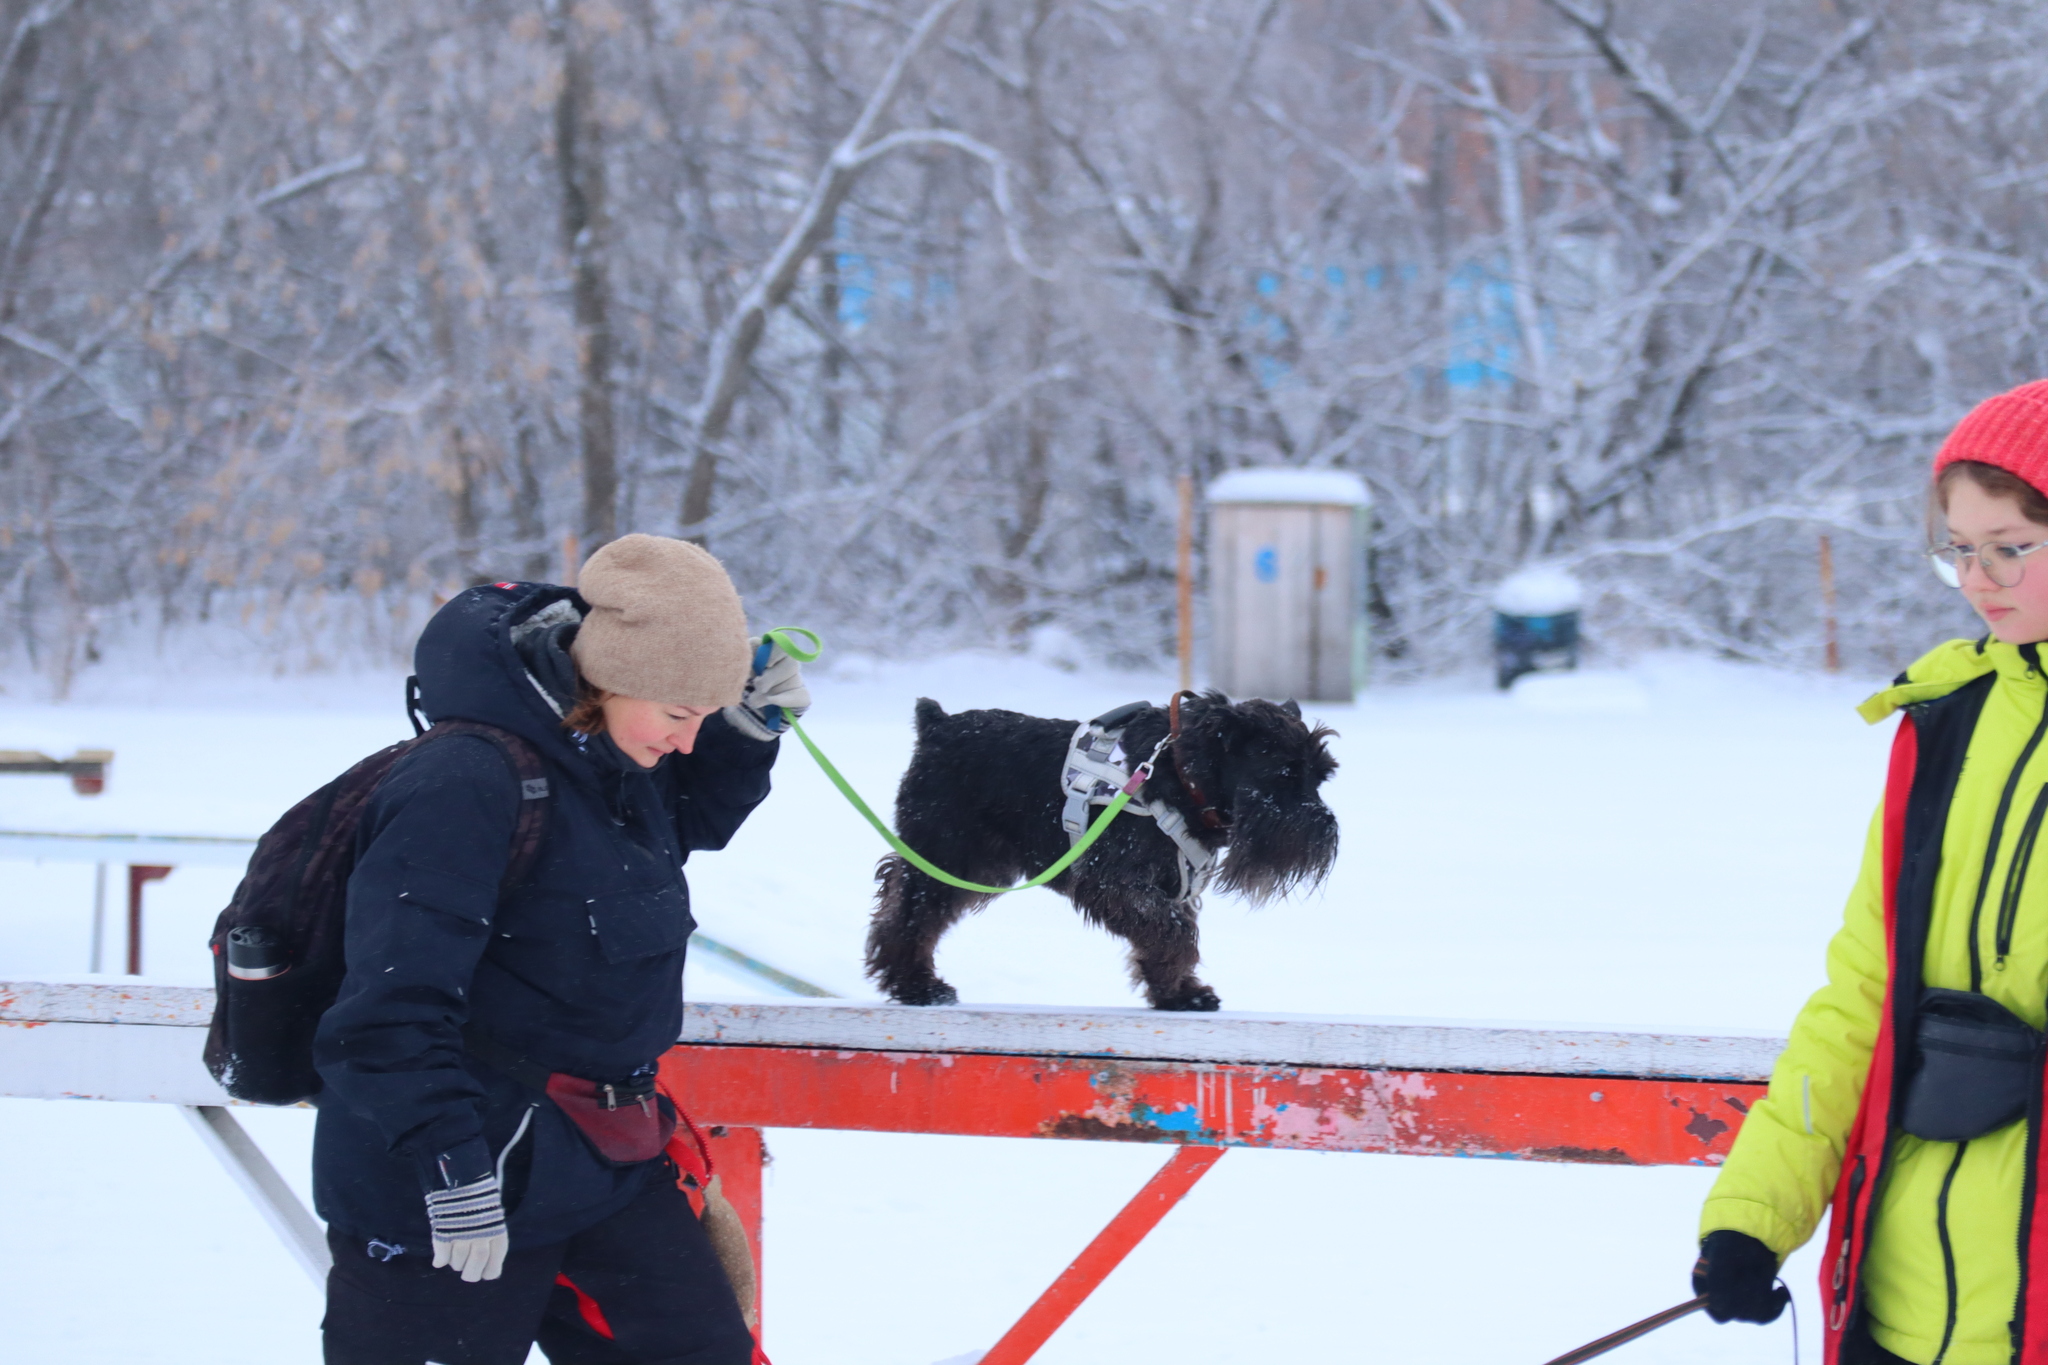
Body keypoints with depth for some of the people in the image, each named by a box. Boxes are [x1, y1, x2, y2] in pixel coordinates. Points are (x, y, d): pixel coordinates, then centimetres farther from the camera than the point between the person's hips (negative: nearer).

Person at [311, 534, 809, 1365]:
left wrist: (746, 731, 11)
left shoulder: (615, 767, 5)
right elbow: (396, 1006, -27)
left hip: (603, 1169, 9)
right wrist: (451, 1166, -30)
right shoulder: (463, 787, -24)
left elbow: (686, 821, 30)